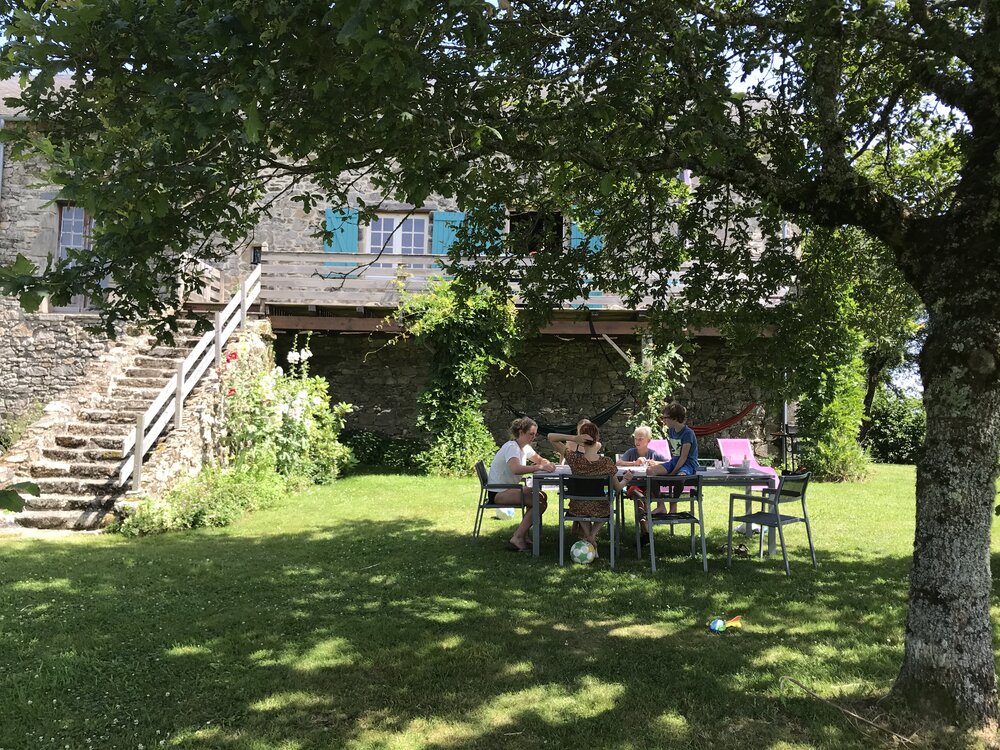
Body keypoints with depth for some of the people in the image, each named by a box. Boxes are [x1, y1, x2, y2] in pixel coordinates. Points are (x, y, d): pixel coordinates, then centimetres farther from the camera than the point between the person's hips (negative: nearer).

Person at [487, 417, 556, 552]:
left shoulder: (526, 448, 10)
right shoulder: (512, 447, -19)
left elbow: (539, 460, 23)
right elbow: (516, 469, -38)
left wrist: (548, 464, -2)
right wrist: (539, 467, -41)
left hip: (509, 488, 10)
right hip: (498, 493, -10)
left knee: (542, 496, 5)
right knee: (539, 502, -20)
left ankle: (523, 535, 8)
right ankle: (517, 539, -18)